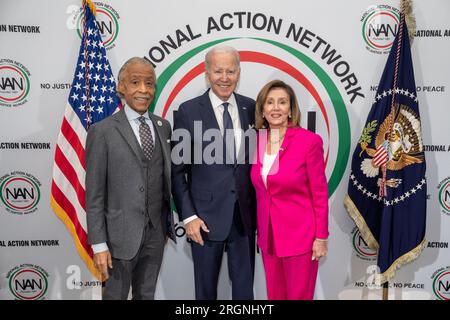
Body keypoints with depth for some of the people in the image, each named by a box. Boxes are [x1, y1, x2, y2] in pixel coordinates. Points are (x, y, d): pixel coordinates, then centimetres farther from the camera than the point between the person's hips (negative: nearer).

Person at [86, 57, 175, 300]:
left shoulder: (163, 126, 5)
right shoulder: (102, 131, -10)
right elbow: (94, 194, -10)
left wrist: (168, 222, 8)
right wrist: (99, 244, -12)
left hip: (157, 231, 5)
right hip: (122, 233, -4)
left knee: (146, 295, 20)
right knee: (116, 294, 12)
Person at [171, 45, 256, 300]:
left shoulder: (250, 108, 3)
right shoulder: (189, 111, -7)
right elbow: (178, 170, -5)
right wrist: (188, 216, -9)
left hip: (245, 216, 3)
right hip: (207, 217, -2)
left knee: (245, 287, 16)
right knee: (206, 288, 16)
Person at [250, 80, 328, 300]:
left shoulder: (309, 141, -13)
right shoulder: (257, 140, 1)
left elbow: (320, 193, -10)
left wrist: (321, 237, -9)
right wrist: (259, 229, 11)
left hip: (300, 235, -5)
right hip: (268, 235, 5)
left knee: (299, 295, 10)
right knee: (274, 295, 17)